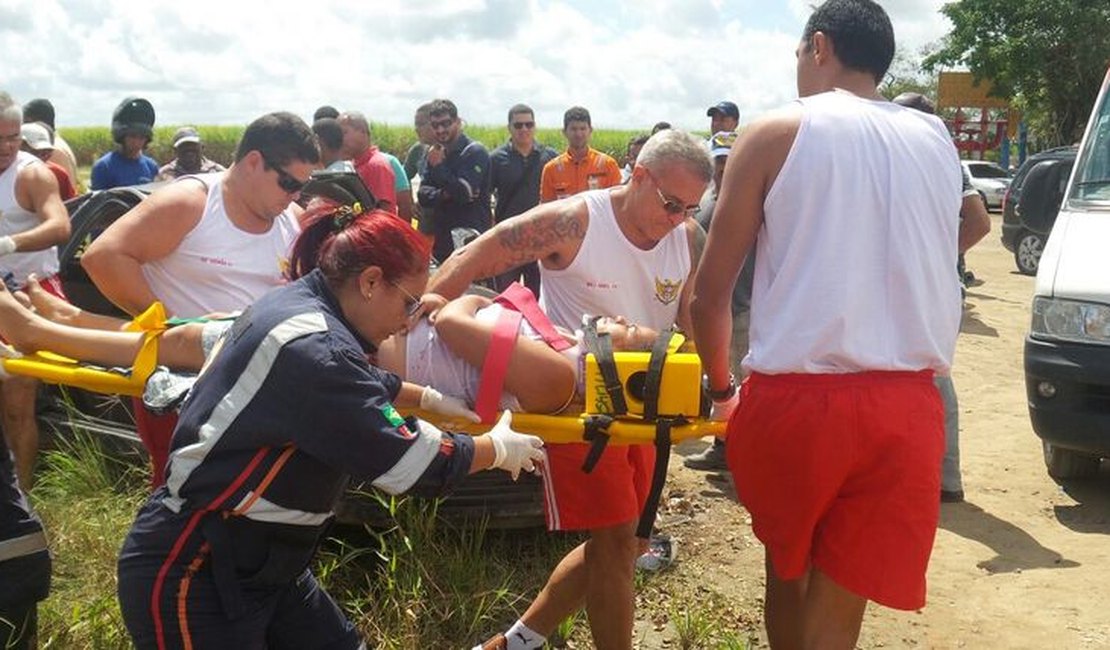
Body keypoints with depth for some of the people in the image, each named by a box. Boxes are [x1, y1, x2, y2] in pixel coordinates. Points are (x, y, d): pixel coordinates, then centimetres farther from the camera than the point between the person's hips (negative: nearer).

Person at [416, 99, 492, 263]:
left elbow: (465, 193, -19)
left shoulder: (475, 152, -9)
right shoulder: (433, 152, 11)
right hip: (440, 239, 7)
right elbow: (423, 194, 4)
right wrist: (441, 195, -16)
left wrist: (439, 166, -16)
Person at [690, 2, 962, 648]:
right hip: (909, 404, 2)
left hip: (797, 396, -2)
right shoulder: (938, 141, 13)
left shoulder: (777, 134, 0)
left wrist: (720, 387, 15)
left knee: (787, 567, 22)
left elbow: (712, 290, 1)